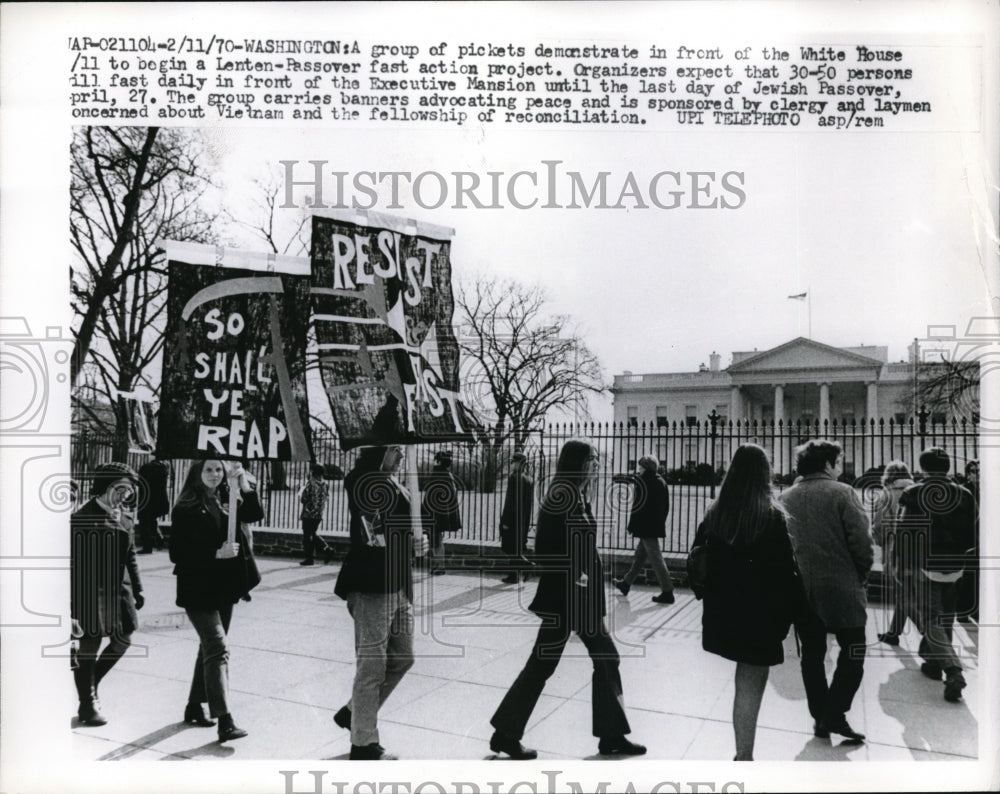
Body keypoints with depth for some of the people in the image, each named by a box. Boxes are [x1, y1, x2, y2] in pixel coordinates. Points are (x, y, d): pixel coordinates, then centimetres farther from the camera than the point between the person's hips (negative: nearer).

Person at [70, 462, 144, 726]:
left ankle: (89, 685, 34)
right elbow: (73, 561, -14)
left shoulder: (124, 518, 8)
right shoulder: (82, 518, -12)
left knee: (123, 640, 11)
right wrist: (71, 603, -16)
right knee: (89, 647, 4)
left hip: (117, 590, 7)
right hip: (90, 592, -7)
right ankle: (88, 704, 21)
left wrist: (137, 589, 15)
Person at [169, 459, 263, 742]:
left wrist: (244, 485, -18)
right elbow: (178, 553, -12)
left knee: (210, 647, 17)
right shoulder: (186, 509, -9)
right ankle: (224, 721, -12)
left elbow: (255, 514, -7)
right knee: (217, 649, -12)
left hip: (225, 587, 6)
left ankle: (194, 707, 33)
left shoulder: (228, 500, 6)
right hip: (199, 590, -6)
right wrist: (216, 553, -21)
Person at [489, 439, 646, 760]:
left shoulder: (580, 499, 7)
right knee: (542, 665, 1)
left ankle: (611, 735, 24)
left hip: (585, 598, 9)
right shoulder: (560, 499, -18)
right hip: (563, 598, -9)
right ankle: (505, 733, 16)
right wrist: (572, 576, -22)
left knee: (606, 659, 12)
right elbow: (543, 554, -20)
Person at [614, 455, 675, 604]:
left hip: (646, 527, -9)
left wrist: (631, 526, -10)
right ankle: (626, 583, 31)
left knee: (656, 559, -6)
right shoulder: (661, 481, 9)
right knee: (639, 556, 18)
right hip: (657, 526, 9)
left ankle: (667, 591, -5)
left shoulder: (643, 482, -15)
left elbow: (638, 506, -16)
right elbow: (666, 506, 14)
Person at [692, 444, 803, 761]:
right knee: (751, 682, 5)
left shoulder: (715, 512, 0)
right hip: (760, 612, -4)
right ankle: (744, 756, 12)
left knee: (746, 678, 24)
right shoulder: (772, 515, -14)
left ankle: (743, 750, 35)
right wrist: (791, 609, -4)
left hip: (722, 610, 5)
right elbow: (785, 568, -14)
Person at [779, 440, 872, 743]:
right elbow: (862, 543, -13)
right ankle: (835, 715, 3)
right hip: (839, 589, -4)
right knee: (852, 652, 9)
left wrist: (795, 576, 14)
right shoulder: (842, 493, -8)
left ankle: (820, 717, 19)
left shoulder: (785, 498, 4)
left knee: (812, 654, 14)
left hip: (799, 590, 4)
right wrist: (860, 577, 3)